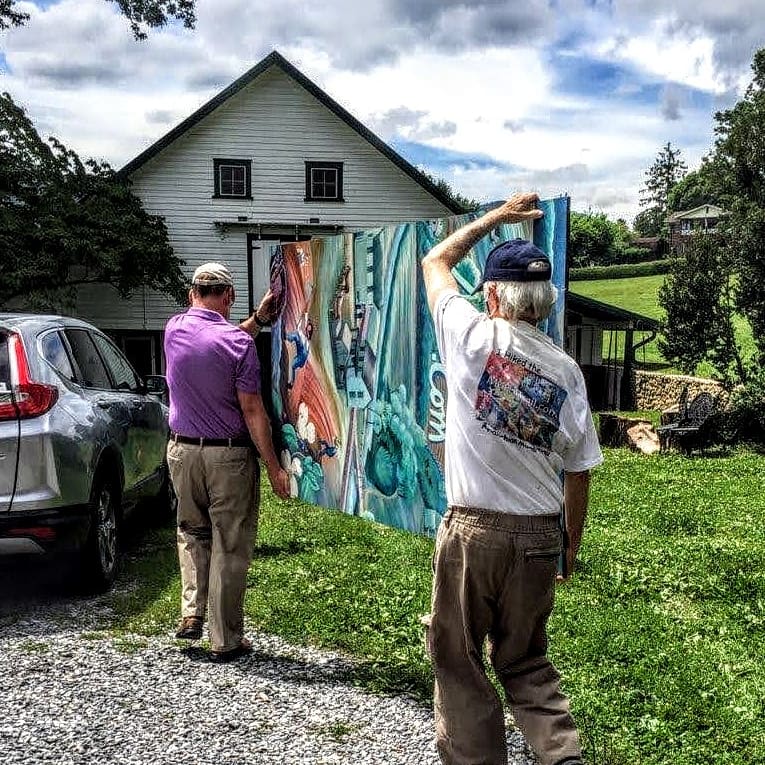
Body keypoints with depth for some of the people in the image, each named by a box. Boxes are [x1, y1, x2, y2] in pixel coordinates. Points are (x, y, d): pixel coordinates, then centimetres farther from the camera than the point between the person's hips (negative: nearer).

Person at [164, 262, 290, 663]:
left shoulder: (173, 329, 0)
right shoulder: (238, 343, -15)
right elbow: (251, 410, -15)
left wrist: (259, 318, 18)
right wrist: (273, 466, -9)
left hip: (182, 450, 5)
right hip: (229, 456, -4)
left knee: (192, 532, 25)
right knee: (230, 546, 5)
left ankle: (192, 612, 17)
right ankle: (226, 640, 12)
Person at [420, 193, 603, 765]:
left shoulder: (473, 338, -9)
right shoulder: (566, 371, 0)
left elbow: (435, 261, 11)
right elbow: (578, 473, 5)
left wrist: (498, 216, 21)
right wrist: (572, 544, 18)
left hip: (472, 530, -4)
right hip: (539, 536, 4)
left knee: (460, 661, 11)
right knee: (526, 660, 19)